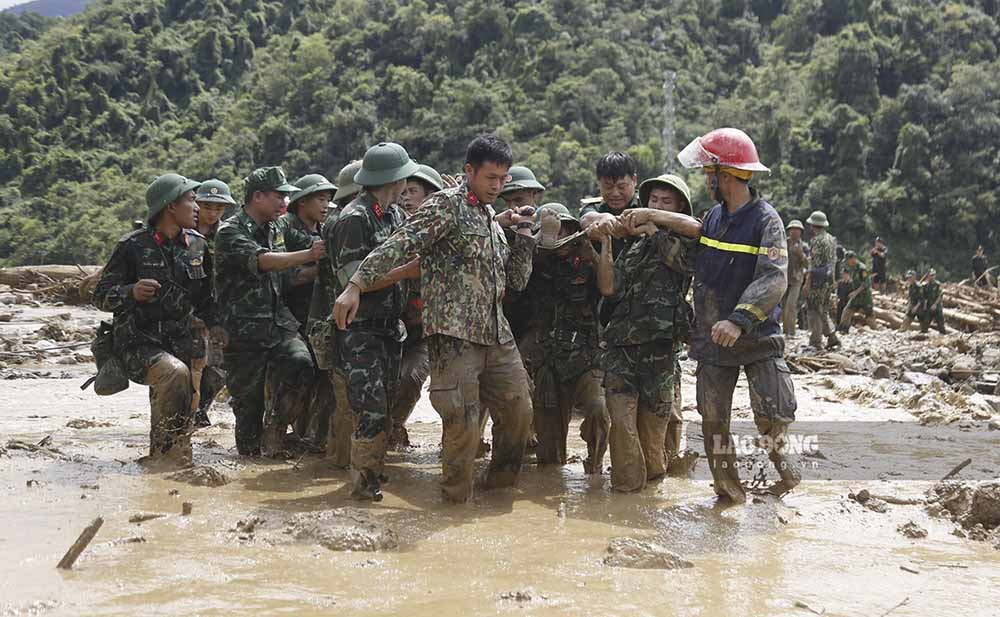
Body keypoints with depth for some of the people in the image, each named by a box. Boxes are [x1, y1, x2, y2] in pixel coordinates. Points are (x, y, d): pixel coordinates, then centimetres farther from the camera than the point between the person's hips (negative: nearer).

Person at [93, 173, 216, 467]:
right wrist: (132, 292, -27)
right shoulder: (132, 246, -8)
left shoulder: (197, 246, 8)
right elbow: (101, 296, -7)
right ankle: (172, 454, -24)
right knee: (175, 372, -33)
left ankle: (158, 460, 25)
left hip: (179, 343, 6)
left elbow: (203, 298, 21)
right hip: (138, 342, -6)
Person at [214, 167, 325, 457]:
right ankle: (250, 451, 19)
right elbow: (263, 261, -24)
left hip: (279, 325, 6)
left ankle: (276, 430, -4)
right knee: (249, 400, -2)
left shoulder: (273, 232, 19)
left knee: (301, 363, -22)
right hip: (245, 332, -5)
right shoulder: (231, 232, -7)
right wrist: (309, 254, -27)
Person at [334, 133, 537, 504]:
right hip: (454, 331, -8)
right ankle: (456, 501, 3)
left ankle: (500, 484, 27)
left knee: (519, 410, 10)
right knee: (463, 420, -12)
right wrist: (356, 285, -24)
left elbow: (517, 280, 23)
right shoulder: (447, 204, -3)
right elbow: (400, 246, -14)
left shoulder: (494, 221, 21)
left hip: (496, 334, 8)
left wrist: (523, 232, 12)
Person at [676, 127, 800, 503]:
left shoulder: (765, 220, -12)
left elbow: (773, 280, -25)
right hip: (713, 338, 5)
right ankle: (729, 488, 18)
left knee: (774, 414, -8)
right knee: (713, 419, 4)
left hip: (757, 335, -5)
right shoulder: (712, 218, 7)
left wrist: (739, 320, -36)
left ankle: (778, 458, 24)